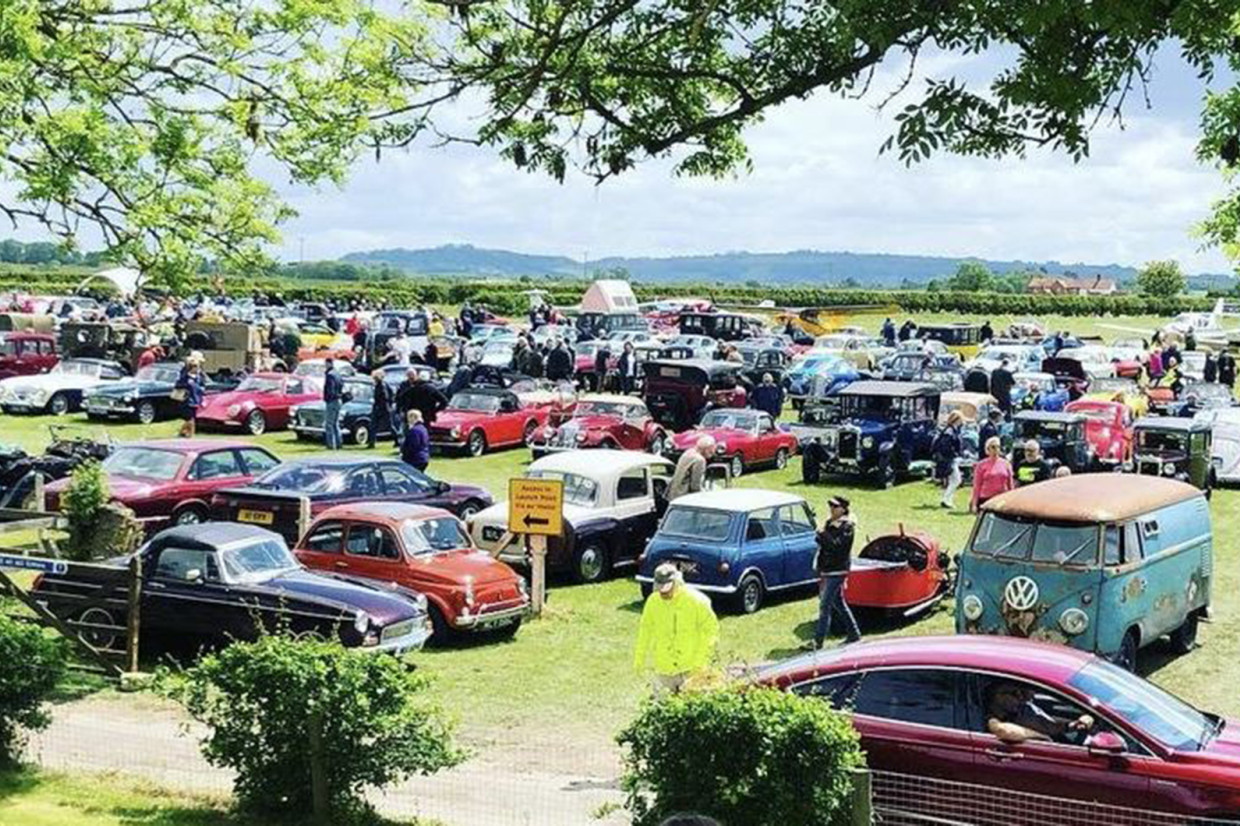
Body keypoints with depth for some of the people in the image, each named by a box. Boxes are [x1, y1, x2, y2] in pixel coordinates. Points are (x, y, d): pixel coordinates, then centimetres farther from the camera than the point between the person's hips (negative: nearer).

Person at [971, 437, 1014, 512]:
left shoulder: (1006, 464, 5)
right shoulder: (981, 465, -2)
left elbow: (1010, 484, 10)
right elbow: (977, 486, -2)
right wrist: (974, 504, -6)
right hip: (986, 500, -2)